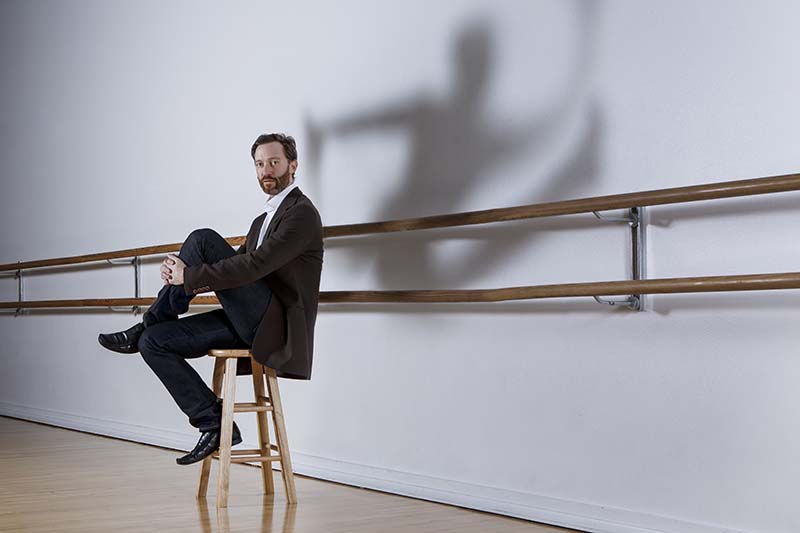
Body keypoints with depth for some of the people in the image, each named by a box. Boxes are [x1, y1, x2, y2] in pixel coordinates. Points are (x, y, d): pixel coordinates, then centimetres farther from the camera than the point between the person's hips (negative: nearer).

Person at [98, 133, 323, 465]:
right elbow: (237, 267, 18)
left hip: (275, 325, -9)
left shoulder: (302, 213, -7)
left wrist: (189, 277, -19)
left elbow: (255, 265, -21)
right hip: (250, 323, 9)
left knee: (203, 240, -20)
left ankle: (146, 325, -5)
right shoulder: (262, 221, 23)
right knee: (153, 342, -5)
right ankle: (214, 425, -2)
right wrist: (181, 275, -2)